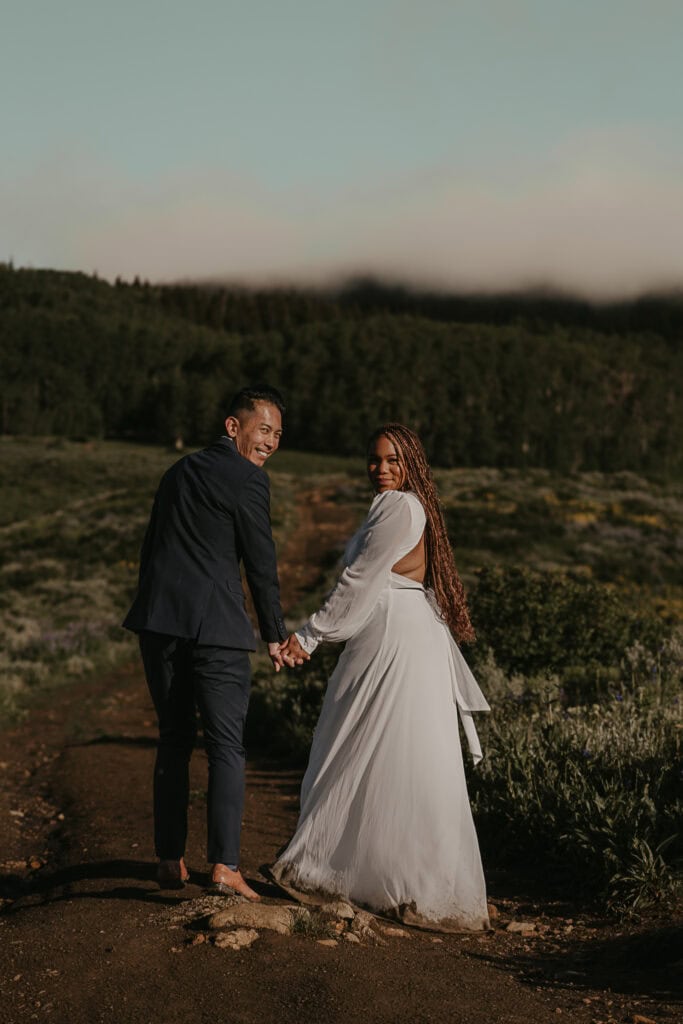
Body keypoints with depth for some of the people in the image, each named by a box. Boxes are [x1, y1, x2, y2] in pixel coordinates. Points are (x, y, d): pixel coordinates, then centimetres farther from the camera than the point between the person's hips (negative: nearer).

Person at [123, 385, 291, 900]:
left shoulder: (180, 470, 18)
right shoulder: (247, 479, -5)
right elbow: (261, 563, -4)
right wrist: (277, 636, 5)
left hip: (159, 621, 7)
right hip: (216, 625, -7)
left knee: (174, 740, 14)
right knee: (226, 745, -1)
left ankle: (170, 862, 18)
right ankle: (224, 866, -5)